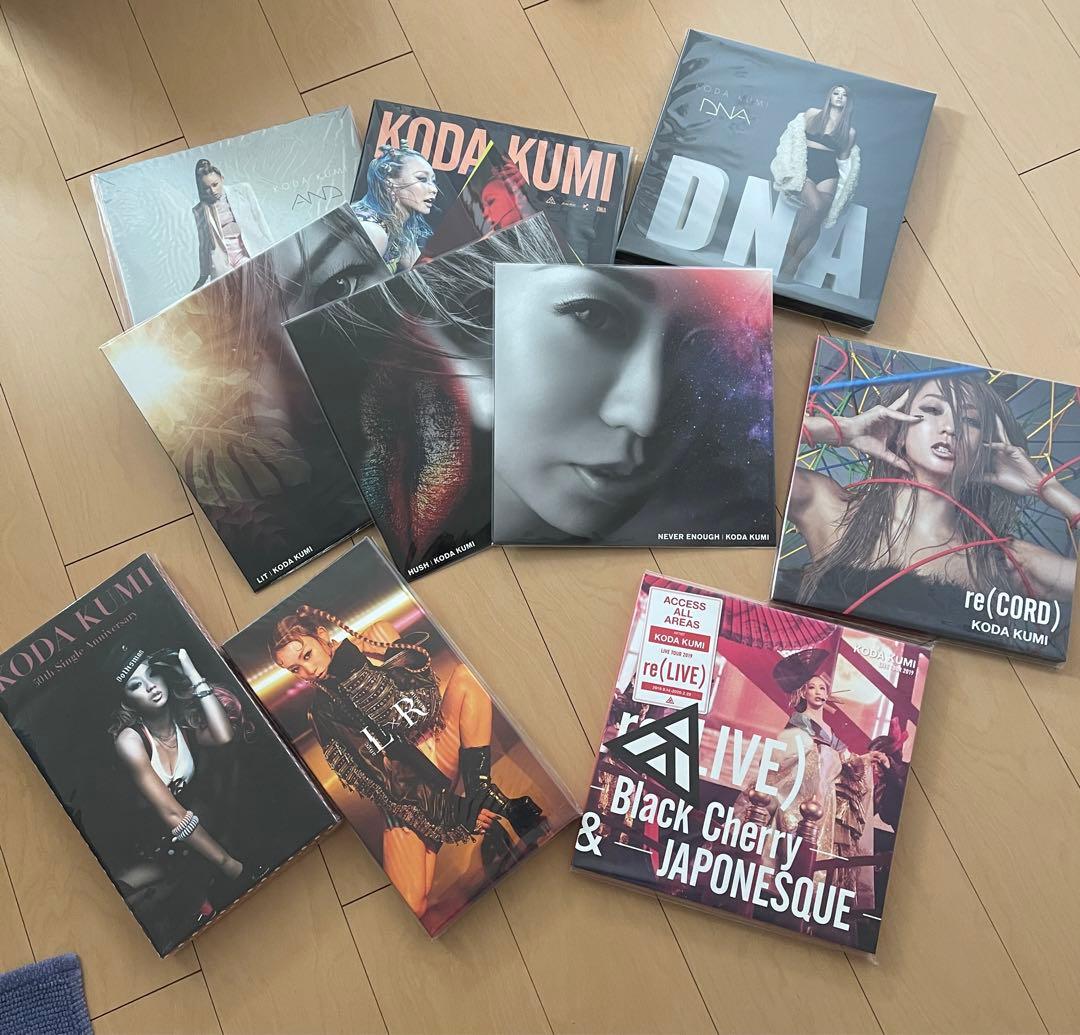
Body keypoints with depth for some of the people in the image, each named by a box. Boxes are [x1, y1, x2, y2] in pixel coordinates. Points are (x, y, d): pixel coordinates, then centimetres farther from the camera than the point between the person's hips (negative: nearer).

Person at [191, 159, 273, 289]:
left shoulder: (242, 190, 6)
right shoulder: (200, 210, 9)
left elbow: (259, 220, 9)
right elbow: (204, 245, 15)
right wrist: (203, 275, 15)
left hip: (253, 254, 0)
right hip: (223, 266, 0)